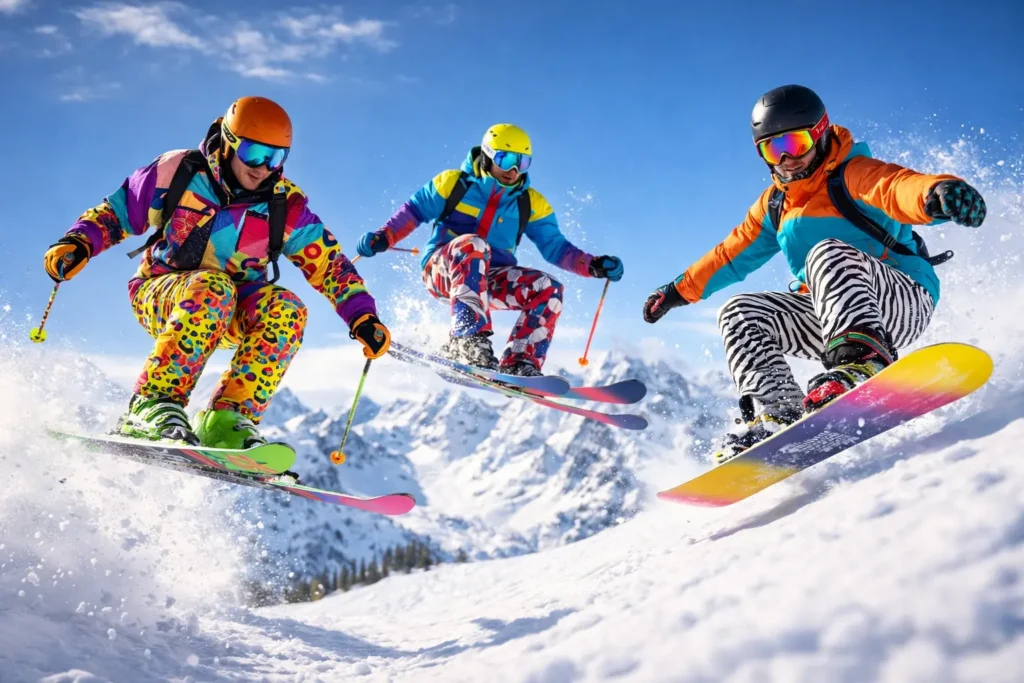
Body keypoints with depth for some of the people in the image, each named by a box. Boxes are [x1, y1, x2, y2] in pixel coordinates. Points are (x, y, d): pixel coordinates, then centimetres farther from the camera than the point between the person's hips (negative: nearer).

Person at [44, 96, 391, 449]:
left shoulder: (285, 205, -6)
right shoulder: (178, 172, -10)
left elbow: (331, 265, -5)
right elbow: (115, 211, -2)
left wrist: (363, 317, -17)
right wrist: (79, 242, -20)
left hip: (230, 315, 3)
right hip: (160, 296, -3)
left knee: (285, 310, -29)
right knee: (212, 289, -37)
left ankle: (227, 420, -29)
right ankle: (151, 405, -35)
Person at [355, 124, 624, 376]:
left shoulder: (531, 204, 7)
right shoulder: (454, 182, 1)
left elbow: (555, 247, 5)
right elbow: (414, 210, 7)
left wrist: (593, 265, -11)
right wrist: (383, 238, -9)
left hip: (490, 279, 4)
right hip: (443, 271, -3)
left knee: (548, 288, -20)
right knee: (471, 244, -37)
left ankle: (519, 364, -28)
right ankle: (467, 338, -49)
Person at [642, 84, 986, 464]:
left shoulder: (852, 175, -9)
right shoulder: (774, 204, 14)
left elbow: (898, 186, -31)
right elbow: (732, 253, 26)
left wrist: (938, 191, -54)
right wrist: (680, 290, 28)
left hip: (904, 302, -7)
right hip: (827, 316, 8)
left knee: (828, 253, -33)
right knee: (740, 313, -3)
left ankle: (864, 361, -54)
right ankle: (779, 412, -20)